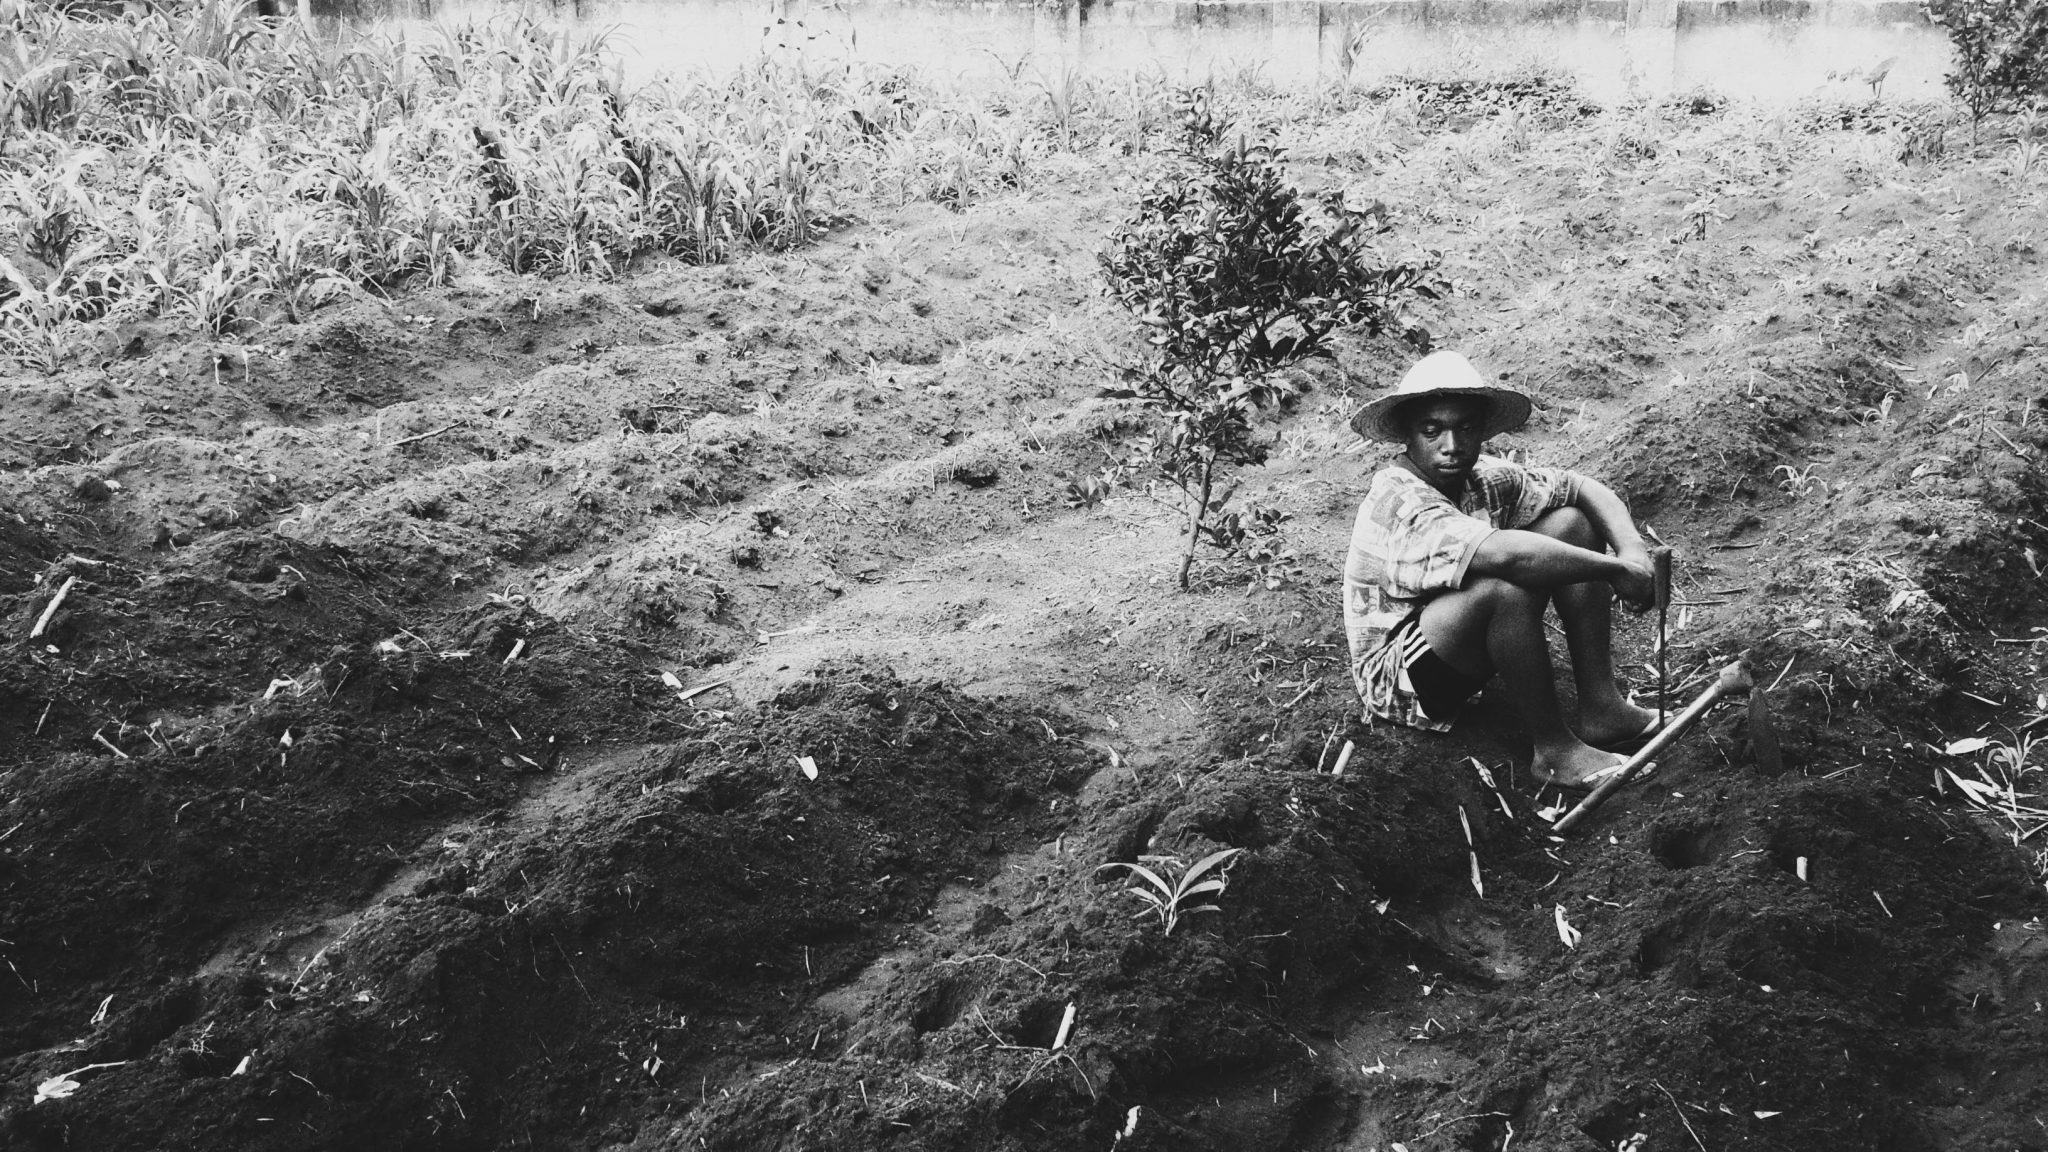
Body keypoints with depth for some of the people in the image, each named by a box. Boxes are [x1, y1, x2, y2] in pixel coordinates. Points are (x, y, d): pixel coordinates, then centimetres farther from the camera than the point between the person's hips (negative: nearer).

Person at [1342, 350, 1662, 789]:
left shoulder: (1483, 478, -4)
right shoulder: (1398, 502, -29)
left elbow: (1581, 488, 2)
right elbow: (1503, 553, -44)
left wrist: (1633, 550, -17)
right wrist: (1615, 570, -35)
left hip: (1468, 650, 9)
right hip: (1398, 678, -9)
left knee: (1570, 523, -3)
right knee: (1507, 586, -35)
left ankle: (1600, 709, -6)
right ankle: (1552, 750, -18)